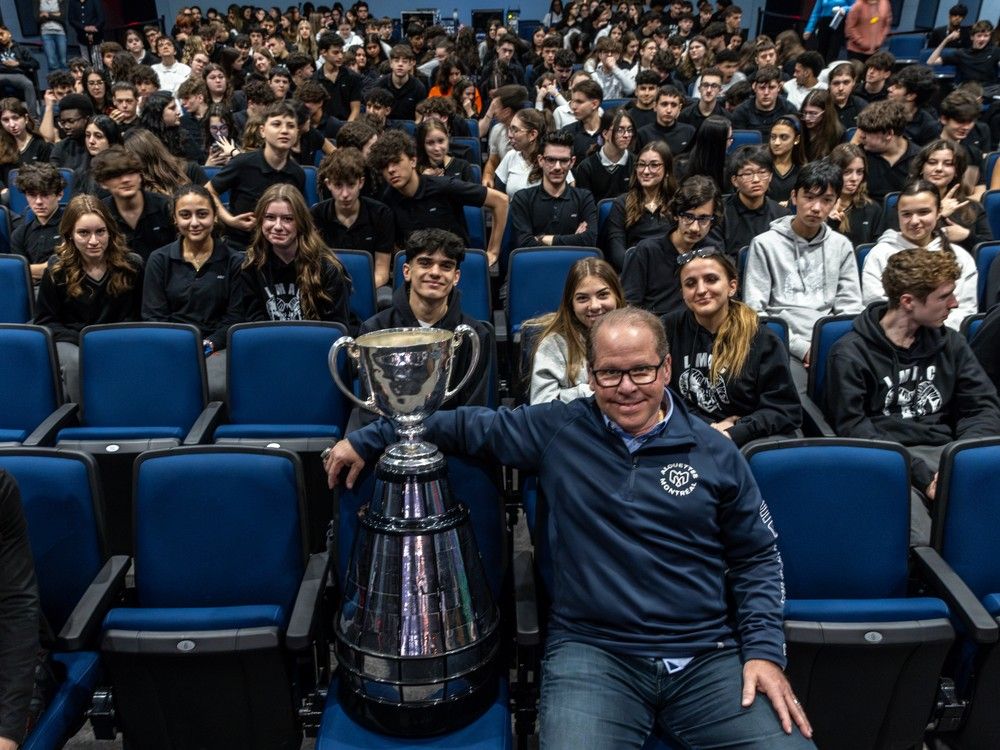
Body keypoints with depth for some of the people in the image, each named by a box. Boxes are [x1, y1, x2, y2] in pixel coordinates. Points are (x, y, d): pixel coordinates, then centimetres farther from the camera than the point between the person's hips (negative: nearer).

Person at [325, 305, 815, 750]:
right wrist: (367, 440, 11)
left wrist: (764, 651, 0)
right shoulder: (556, 431, 3)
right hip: (593, 652, -1)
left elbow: (756, 558, 12)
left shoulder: (715, 454, 6)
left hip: (710, 656, 2)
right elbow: (467, 426, 12)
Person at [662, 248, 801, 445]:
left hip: (753, 443, 1)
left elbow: (786, 411, -2)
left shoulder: (763, 340, 3)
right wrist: (708, 428, -8)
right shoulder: (669, 330, 8)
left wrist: (732, 434, -18)